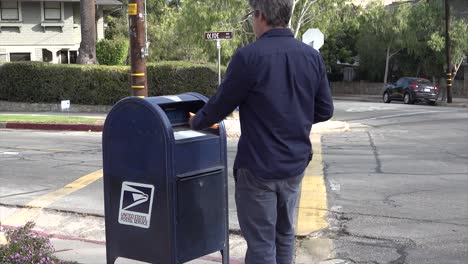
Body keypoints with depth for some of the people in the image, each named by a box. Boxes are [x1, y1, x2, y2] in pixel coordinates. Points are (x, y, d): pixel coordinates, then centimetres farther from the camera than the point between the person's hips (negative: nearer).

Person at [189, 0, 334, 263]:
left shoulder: (249, 57, -17)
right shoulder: (313, 57, -1)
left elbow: (221, 105, -7)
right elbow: (325, 111, 5)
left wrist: (197, 121, 12)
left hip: (258, 167, -5)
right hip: (295, 163, 5)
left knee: (261, 243, 4)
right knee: (285, 234, 19)